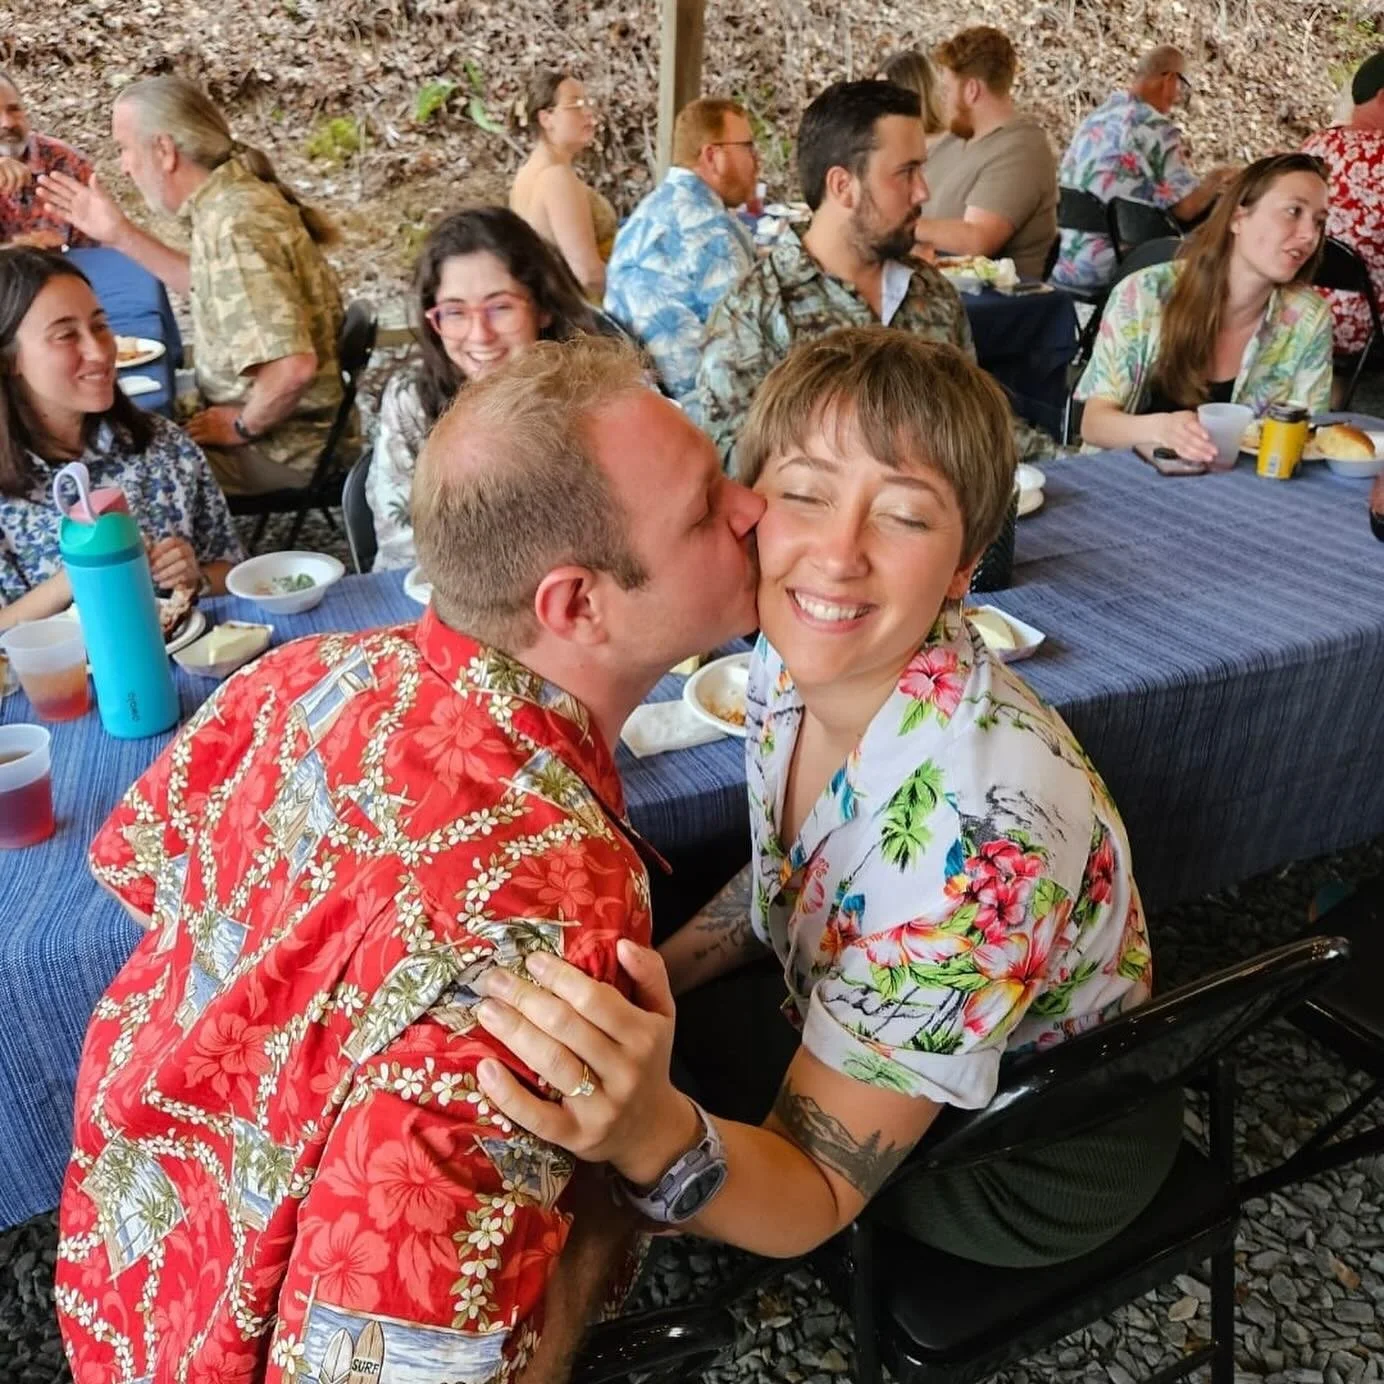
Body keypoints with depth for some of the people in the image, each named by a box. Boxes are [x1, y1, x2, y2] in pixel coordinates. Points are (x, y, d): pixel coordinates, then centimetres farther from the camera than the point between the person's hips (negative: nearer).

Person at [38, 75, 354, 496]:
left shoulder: (233, 227, -27)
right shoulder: (235, 195, 2)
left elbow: (292, 368, -38)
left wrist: (242, 427, -19)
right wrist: (121, 234, 15)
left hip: (284, 445, -9)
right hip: (289, 424, 9)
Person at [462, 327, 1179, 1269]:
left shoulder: (980, 827, -39)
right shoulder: (794, 663, -16)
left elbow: (815, 1198, -30)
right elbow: (781, 881, 4)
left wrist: (655, 1136, -50)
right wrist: (641, 993, -7)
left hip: (1031, 1154, -5)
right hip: (874, 1034, 6)